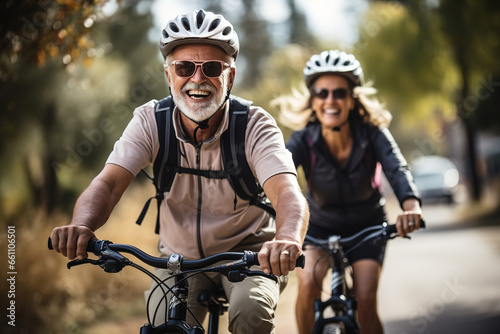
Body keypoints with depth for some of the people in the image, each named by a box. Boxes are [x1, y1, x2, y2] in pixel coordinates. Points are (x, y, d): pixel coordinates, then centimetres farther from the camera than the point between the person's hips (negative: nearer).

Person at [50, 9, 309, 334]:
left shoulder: (256, 125, -20)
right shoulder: (151, 121, -14)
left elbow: (286, 190, -36)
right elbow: (109, 183, -25)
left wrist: (288, 239, -59)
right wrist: (81, 225, -48)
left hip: (245, 252, -2)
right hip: (180, 258, 2)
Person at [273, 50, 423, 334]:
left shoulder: (371, 134, -23)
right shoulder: (304, 140, -22)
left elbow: (397, 169, -39)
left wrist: (411, 207, -61)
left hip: (367, 227, 0)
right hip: (320, 227, 0)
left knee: (365, 303, -17)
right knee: (308, 282, -27)